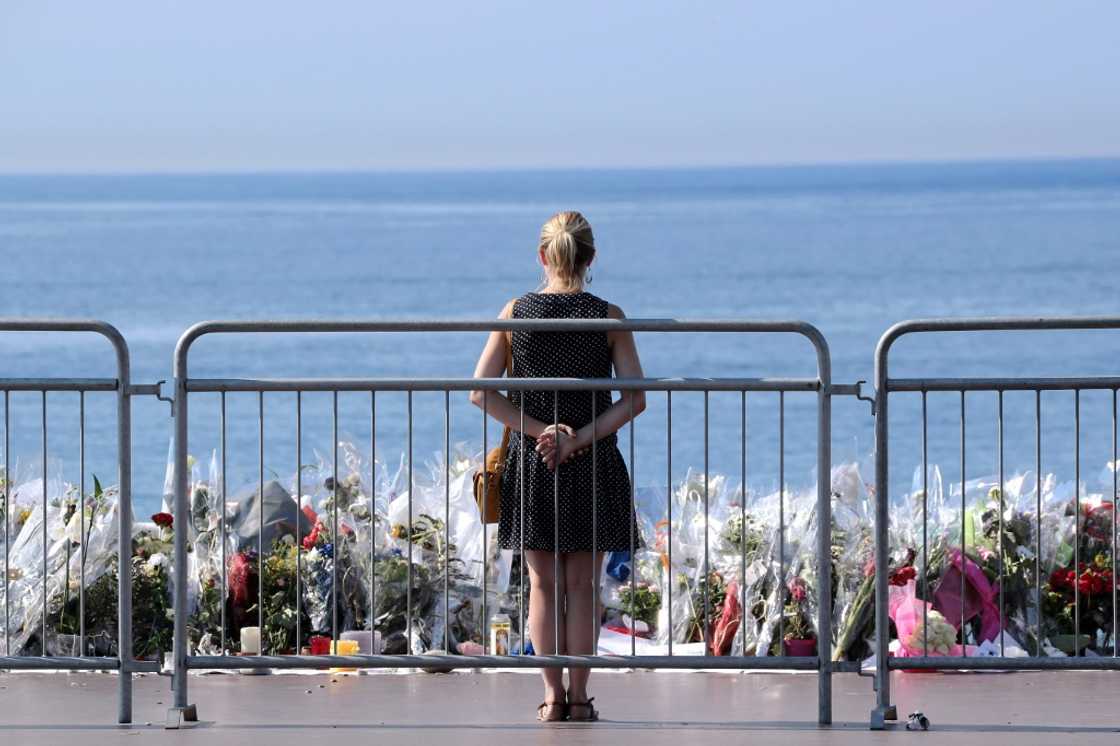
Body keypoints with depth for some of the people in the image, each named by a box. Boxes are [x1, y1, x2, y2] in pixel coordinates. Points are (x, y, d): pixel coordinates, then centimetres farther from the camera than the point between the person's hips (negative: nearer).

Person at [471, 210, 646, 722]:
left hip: (530, 463, 1)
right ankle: (578, 696, 7)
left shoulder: (515, 314, -2)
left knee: (544, 585, 9)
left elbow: (480, 391, -6)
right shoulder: (609, 319, -5)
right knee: (583, 586, 7)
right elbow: (634, 399, -10)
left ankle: (552, 695, 6)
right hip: (594, 467, -1)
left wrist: (538, 431, -8)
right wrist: (583, 438, -11)